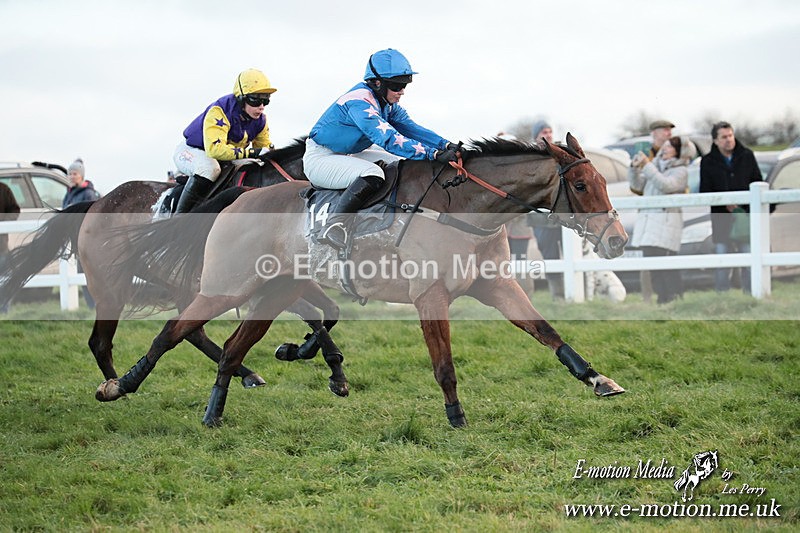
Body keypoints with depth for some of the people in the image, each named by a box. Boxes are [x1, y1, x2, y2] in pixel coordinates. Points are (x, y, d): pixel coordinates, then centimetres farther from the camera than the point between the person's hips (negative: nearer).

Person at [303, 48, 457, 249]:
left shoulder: (387, 103, 4)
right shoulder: (359, 102, -27)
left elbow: (410, 127, -2)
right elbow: (389, 140, -36)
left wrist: (446, 145, -18)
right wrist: (434, 154, -41)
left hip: (345, 156, 10)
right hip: (319, 159, -10)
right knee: (372, 174, -33)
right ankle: (335, 225, -36)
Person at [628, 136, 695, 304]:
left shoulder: (681, 171, 0)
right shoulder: (656, 166, 21)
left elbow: (665, 185, -18)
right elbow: (637, 185, 20)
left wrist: (647, 165, -18)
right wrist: (635, 168, 3)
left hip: (666, 221, -7)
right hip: (647, 219, 7)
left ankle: (675, 297, -14)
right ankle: (662, 298, 6)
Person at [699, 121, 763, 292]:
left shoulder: (747, 156, 7)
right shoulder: (708, 162, 4)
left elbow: (758, 183, 12)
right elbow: (705, 193, 2)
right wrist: (724, 203, -13)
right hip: (721, 218, -1)